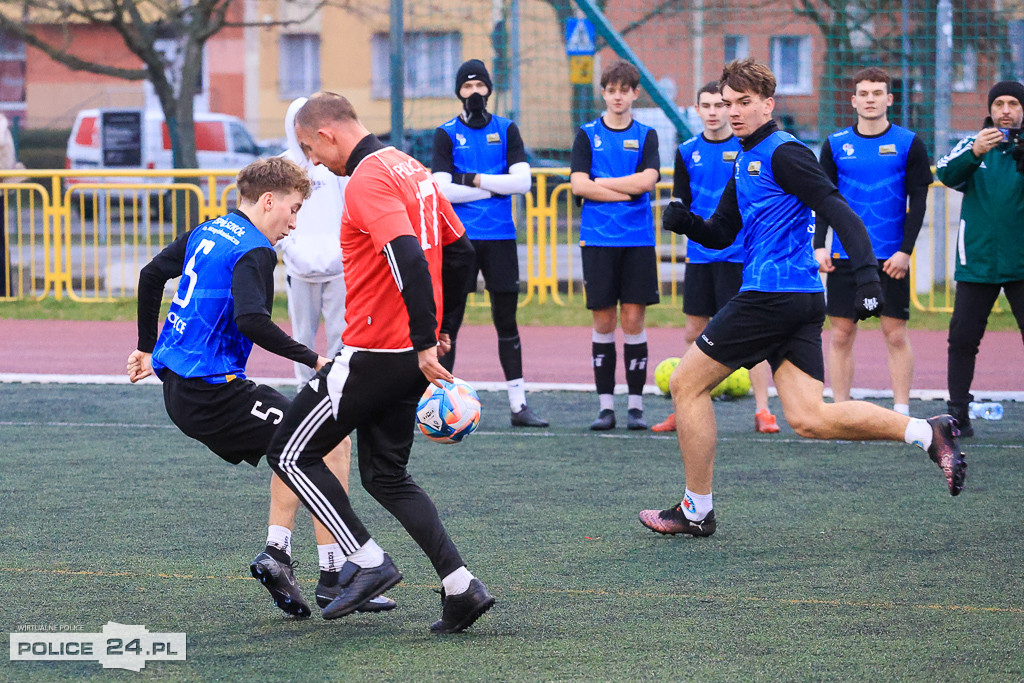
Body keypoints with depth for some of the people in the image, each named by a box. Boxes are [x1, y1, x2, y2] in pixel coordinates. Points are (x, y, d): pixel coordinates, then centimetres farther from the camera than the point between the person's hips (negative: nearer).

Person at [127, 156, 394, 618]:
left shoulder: (206, 233, 15)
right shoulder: (254, 252, -13)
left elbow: (151, 275, 24)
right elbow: (251, 320, -28)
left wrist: (148, 349, 33)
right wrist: (313, 360, -25)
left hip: (177, 388, 10)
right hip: (213, 391, -10)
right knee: (331, 443, -9)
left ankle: (277, 552, 13)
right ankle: (333, 579, -10)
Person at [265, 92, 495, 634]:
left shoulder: (367, 180, -16)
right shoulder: (410, 168, 13)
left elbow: (409, 259, -27)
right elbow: (459, 251, 18)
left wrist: (424, 342, -28)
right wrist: (443, 328, 22)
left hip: (374, 353, -9)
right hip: (410, 353, 9)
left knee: (291, 453, 3)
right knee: (386, 476, 15)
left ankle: (368, 563, -1)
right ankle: (460, 587, 4)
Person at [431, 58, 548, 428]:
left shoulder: (506, 130, 8)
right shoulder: (446, 134, 2)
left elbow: (522, 181, -3)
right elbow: (444, 190, -10)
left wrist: (475, 180, -9)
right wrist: (495, 187, -7)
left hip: (500, 238, 2)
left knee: (507, 321, 6)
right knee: (449, 321, -4)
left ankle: (518, 404, 10)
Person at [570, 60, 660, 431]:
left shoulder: (645, 135, 8)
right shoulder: (587, 134, 8)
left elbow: (647, 181, -8)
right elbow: (579, 185, -5)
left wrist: (601, 183, -6)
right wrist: (627, 192, -8)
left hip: (638, 240, 0)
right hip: (597, 239, 0)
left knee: (633, 319, -2)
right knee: (603, 321, 0)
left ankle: (635, 404, 3)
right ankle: (606, 406, 5)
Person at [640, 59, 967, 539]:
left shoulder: (783, 153, -8)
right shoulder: (745, 162, 21)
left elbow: (838, 211, -18)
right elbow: (720, 234, 25)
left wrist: (866, 273, -30)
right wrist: (686, 223, 3)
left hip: (774, 295, -9)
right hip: (802, 301, 9)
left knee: (687, 383, 1)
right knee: (808, 418, 0)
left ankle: (697, 510, 7)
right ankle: (927, 433, -3)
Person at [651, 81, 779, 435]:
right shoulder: (688, 151, 10)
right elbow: (681, 202, 14)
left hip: (740, 256, -4)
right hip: (700, 256, 4)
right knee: (693, 333, 9)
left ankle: (763, 410, -2)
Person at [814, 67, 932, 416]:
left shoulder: (909, 144, 1)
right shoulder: (835, 144, 6)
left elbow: (918, 201, 0)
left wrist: (905, 250, -9)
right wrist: (819, 246, -3)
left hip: (891, 257, -2)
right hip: (844, 256, 2)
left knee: (896, 335, -1)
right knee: (842, 335, 2)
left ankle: (901, 413, 3)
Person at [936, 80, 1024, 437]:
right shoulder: (972, 145, 6)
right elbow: (946, 174, -11)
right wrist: (975, 153, -30)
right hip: (977, 261, 1)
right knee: (962, 338, 0)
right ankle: (958, 411, 7)